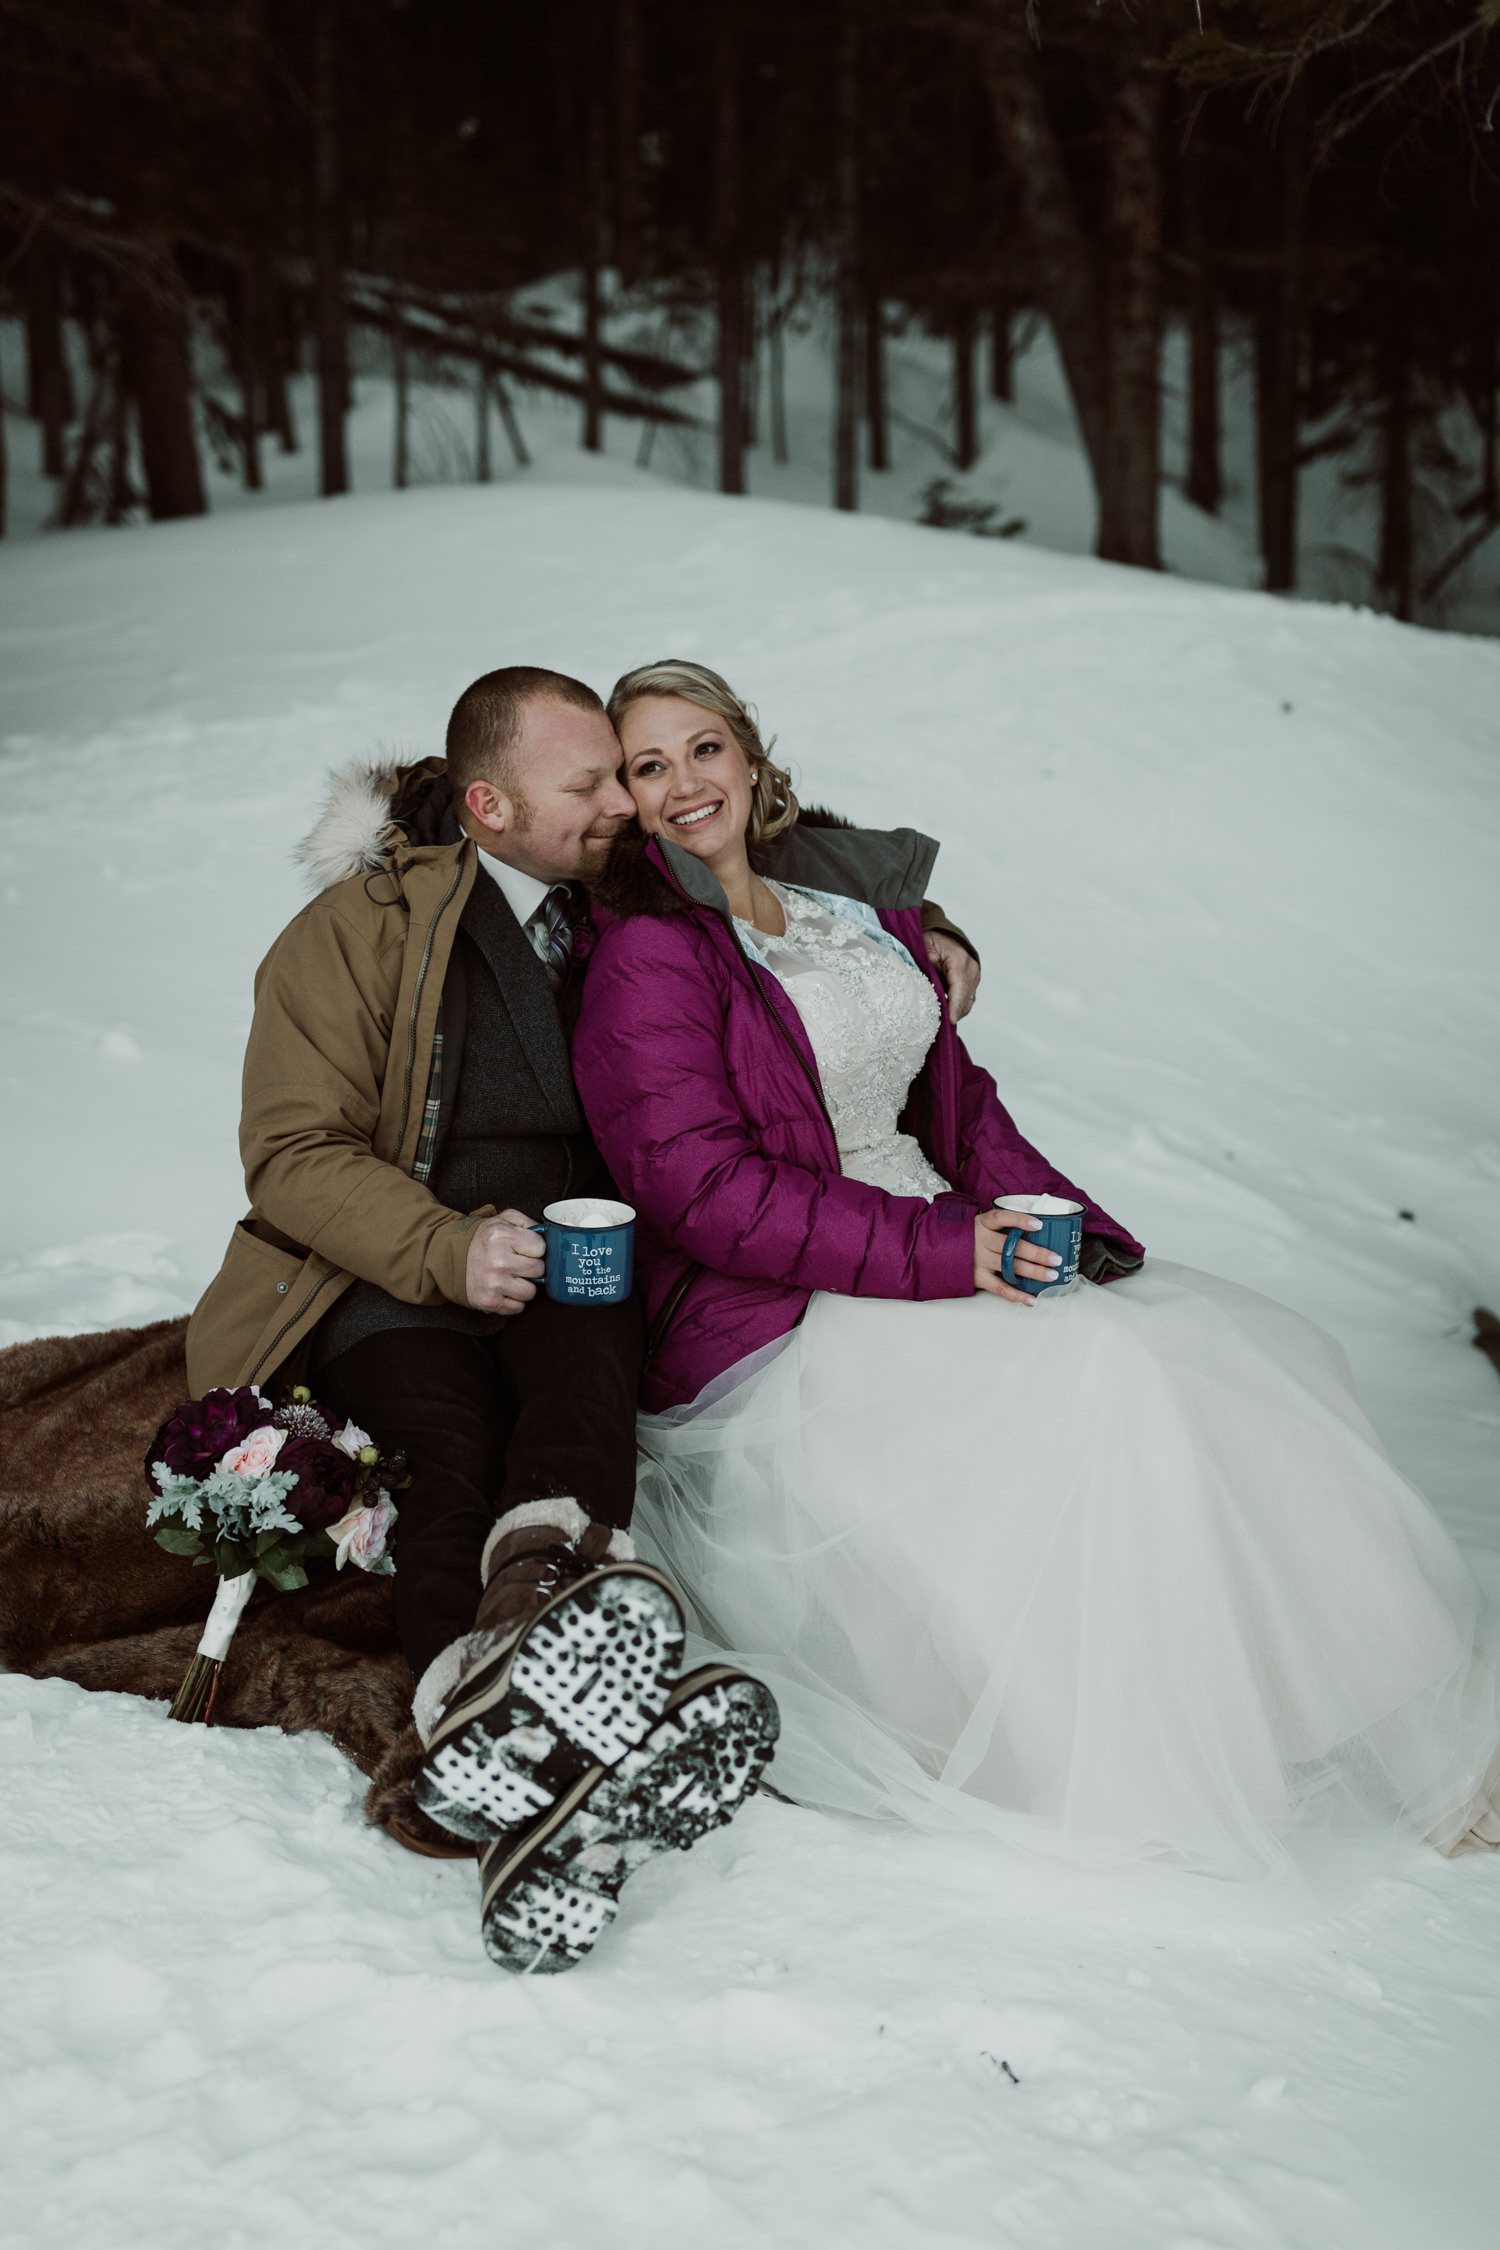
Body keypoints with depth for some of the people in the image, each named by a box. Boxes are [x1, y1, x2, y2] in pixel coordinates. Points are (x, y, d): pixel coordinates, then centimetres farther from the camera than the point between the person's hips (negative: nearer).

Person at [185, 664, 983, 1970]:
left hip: (573, 1277, 3)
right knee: (458, 1435, -34)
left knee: (589, 1349, -34)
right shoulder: (358, 928, 0)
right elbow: (293, 1154, -4)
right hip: (381, 1282, -3)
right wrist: (448, 1249, -20)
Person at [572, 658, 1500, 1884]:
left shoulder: (856, 908, 16)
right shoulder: (645, 960, -7)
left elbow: (956, 1099, 18)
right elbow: (710, 1193, -16)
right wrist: (943, 1248, -22)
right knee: (1099, 1379, -27)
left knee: (1230, 1353, -12)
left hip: (943, 1244, 7)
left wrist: (1060, 1220, 1)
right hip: (783, 1333, -7)